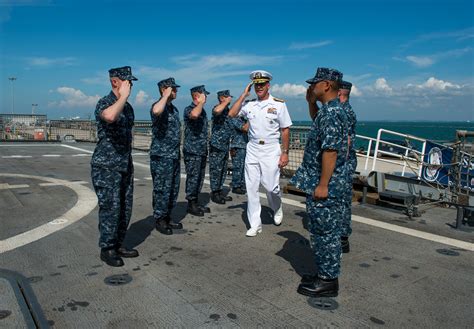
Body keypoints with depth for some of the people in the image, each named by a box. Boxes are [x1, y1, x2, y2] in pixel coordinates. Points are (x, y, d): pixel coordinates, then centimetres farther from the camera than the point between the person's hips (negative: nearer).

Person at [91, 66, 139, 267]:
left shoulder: (128, 107, 13)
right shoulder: (104, 103, -13)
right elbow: (110, 116, -40)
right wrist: (123, 96, -25)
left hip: (125, 166, 8)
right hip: (106, 167, -8)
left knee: (125, 208, 11)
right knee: (111, 208, -3)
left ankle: (118, 245, 24)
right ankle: (107, 250, 12)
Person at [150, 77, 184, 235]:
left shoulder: (174, 108, 16)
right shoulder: (158, 105, -11)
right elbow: (156, 111, -38)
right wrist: (166, 96, -22)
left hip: (174, 156, 9)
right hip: (161, 156, -8)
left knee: (173, 190, 13)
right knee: (162, 190, -1)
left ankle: (167, 219, 25)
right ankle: (159, 221, 11)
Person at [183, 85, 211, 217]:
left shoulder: (203, 110, 16)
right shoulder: (188, 109, -10)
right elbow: (194, 115, -37)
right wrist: (201, 102, -20)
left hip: (202, 151, 8)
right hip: (192, 151, -8)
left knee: (200, 178, 12)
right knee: (193, 178, -3)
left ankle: (195, 202, 22)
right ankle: (191, 204, 7)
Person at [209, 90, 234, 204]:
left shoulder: (227, 110, 16)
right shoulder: (218, 108, -11)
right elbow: (217, 111, -38)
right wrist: (226, 102, -23)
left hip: (225, 145, 9)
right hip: (216, 145, -9)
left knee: (223, 170, 13)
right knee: (216, 170, -2)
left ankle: (220, 191, 22)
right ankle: (214, 193, 6)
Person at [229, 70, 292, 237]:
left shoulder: (278, 104, -2)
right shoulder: (249, 104, 7)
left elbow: (285, 130, -1)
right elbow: (231, 114, -4)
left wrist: (285, 152, -6)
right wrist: (243, 95, -3)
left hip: (271, 150, -3)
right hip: (252, 150, 4)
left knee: (271, 186, -5)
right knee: (251, 188, 4)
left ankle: (277, 209, 31)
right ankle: (255, 225, 14)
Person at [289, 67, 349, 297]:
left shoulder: (331, 112, -18)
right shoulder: (328, 110, 13)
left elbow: (330, 150, -24)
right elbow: (318, 126, 36)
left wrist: (323, 185, -23)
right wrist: (310, 102, 21)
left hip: (324, 185, -10)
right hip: (318, 183, 10)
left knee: (325, 232, 0)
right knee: (322, 231, 17)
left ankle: (328, 282, 13)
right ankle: (324, 274, 30)